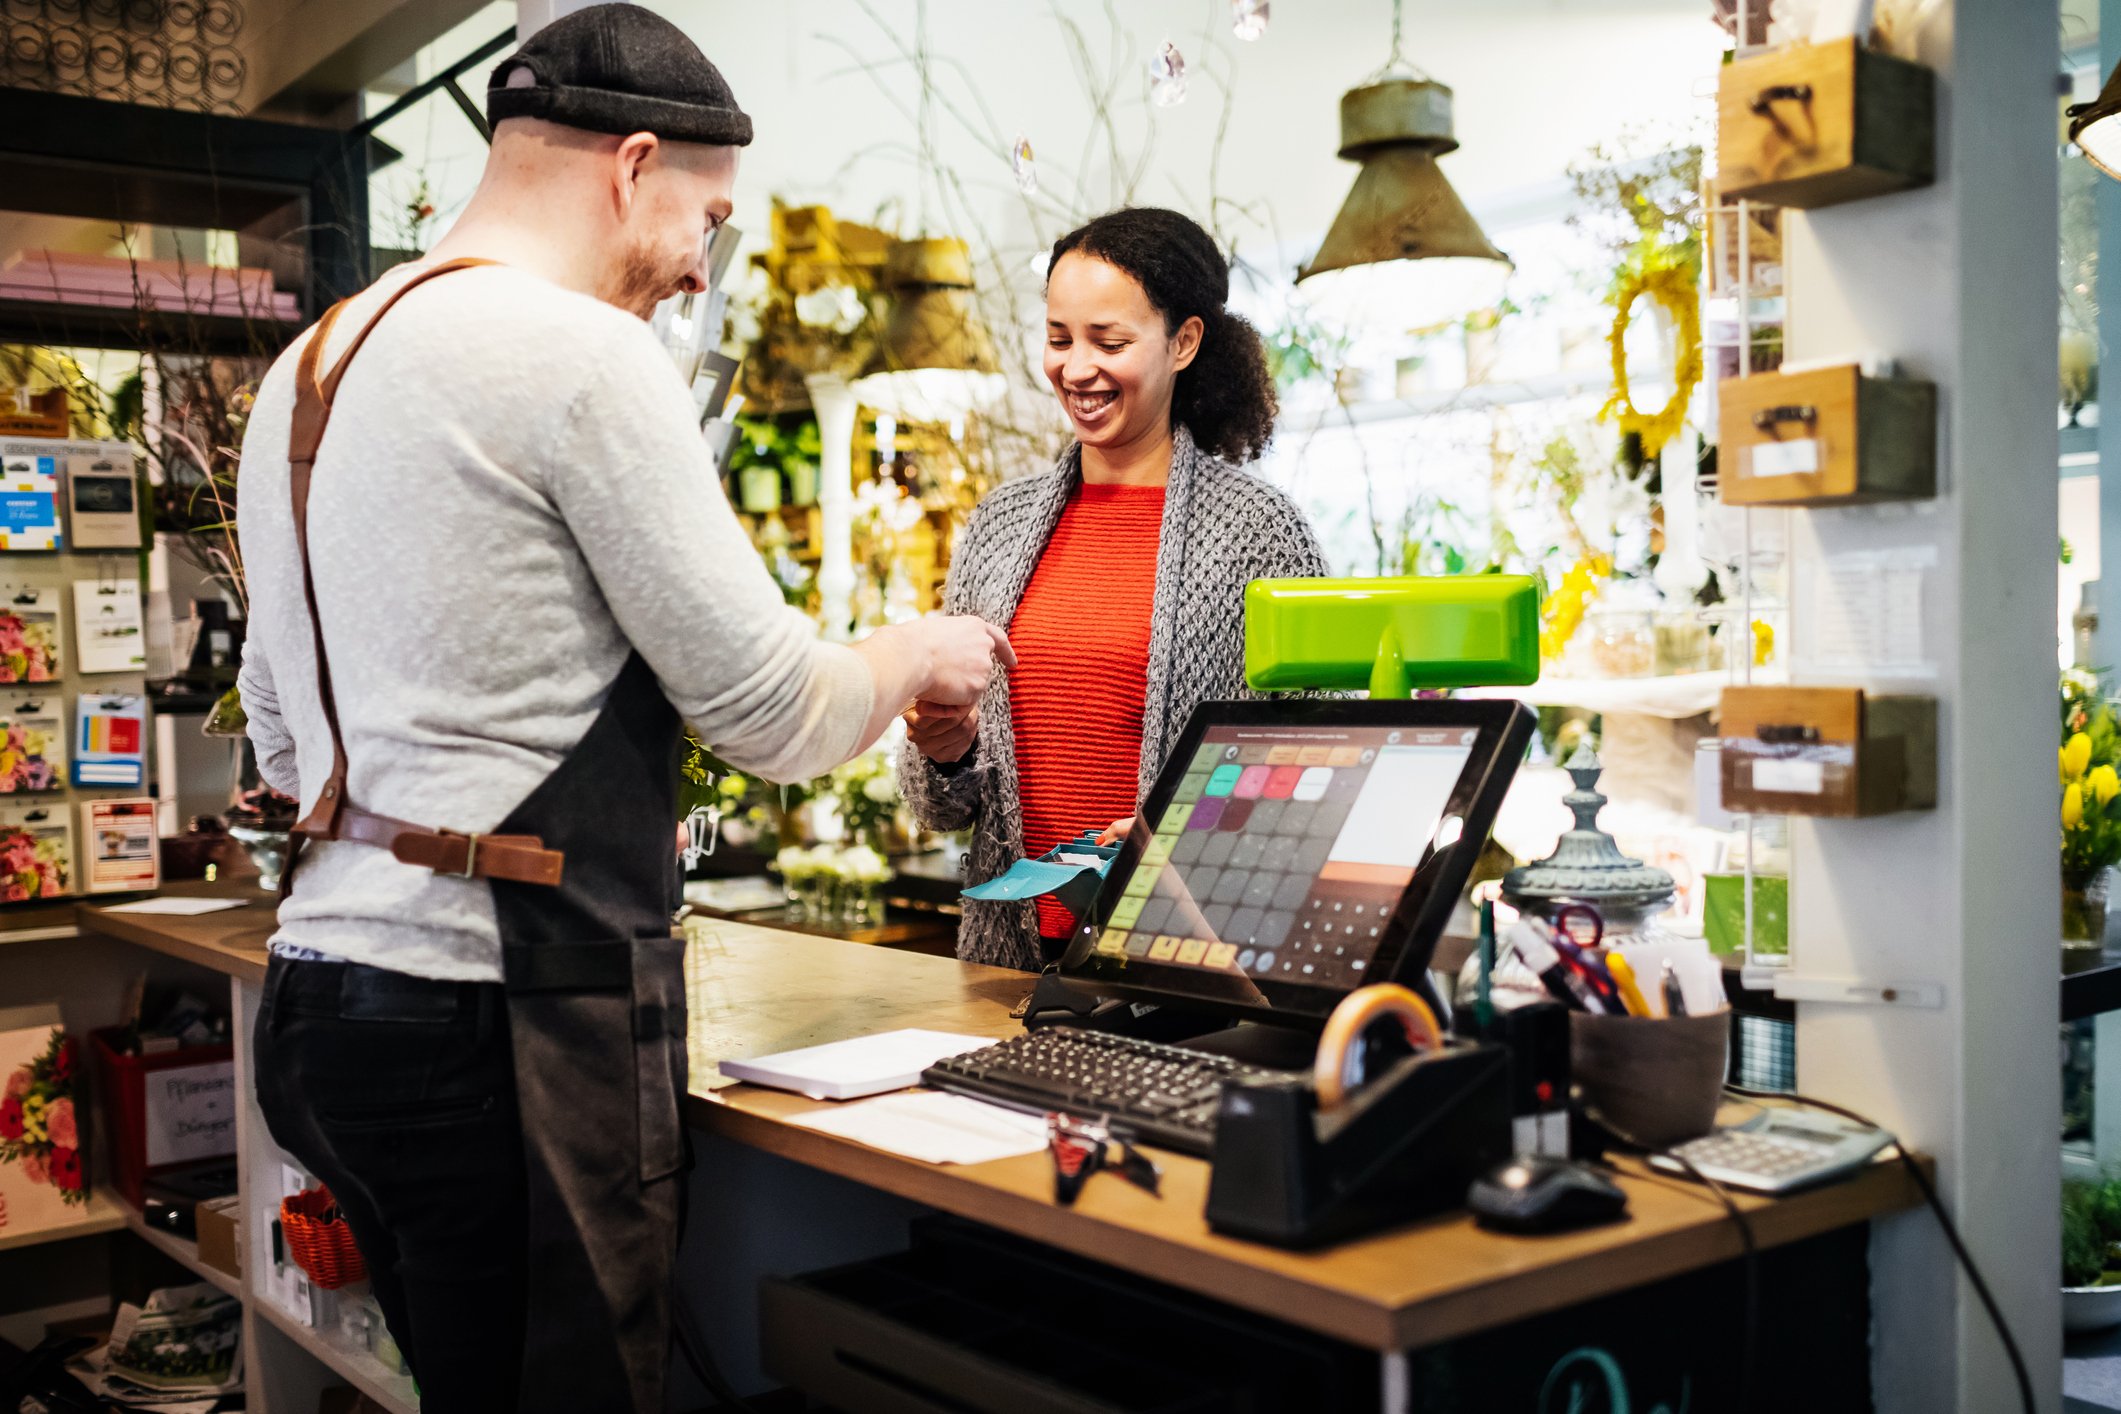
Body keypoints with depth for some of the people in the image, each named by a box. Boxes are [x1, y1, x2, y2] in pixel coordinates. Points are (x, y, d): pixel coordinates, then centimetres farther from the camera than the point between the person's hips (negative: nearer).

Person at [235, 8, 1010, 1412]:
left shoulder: (307, 365, 15)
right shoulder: (585, 353, -12)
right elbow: (779, 719, -11)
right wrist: (920, 654, 9)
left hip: (321, 984, 9)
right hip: (508, 1013, -9)